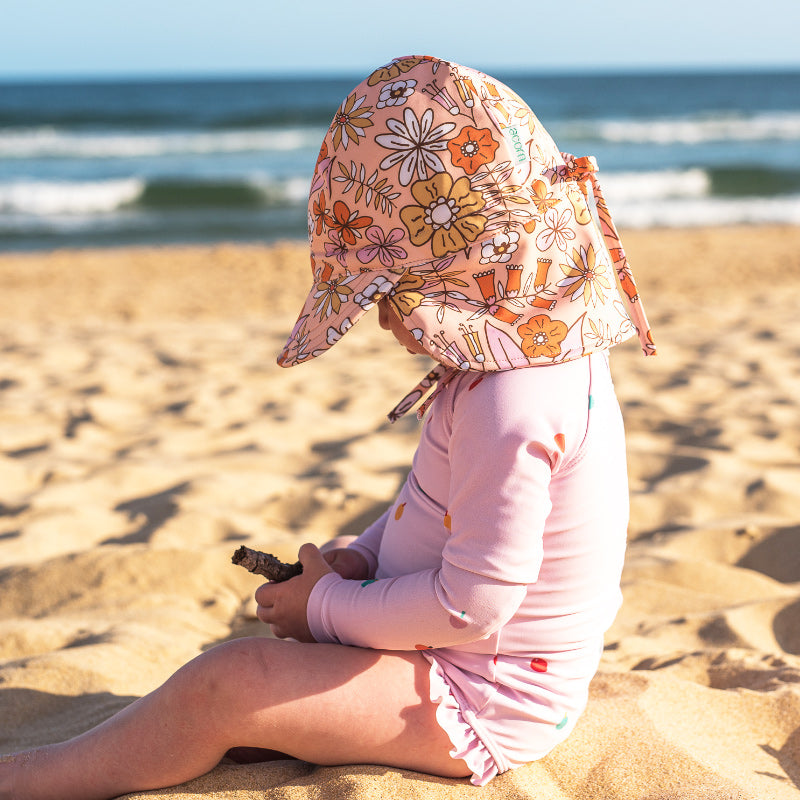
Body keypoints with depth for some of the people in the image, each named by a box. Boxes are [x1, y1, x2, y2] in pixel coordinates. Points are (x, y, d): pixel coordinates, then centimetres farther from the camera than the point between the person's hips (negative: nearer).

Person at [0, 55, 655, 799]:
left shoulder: (507, 407, -30)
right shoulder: (547, 354, 4)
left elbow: (471, 606, -29)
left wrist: (329, 609, -14)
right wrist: (359, 557, 5)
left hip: (482, 706, -11)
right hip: (484, 677, 11)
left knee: (228, 685, -14)